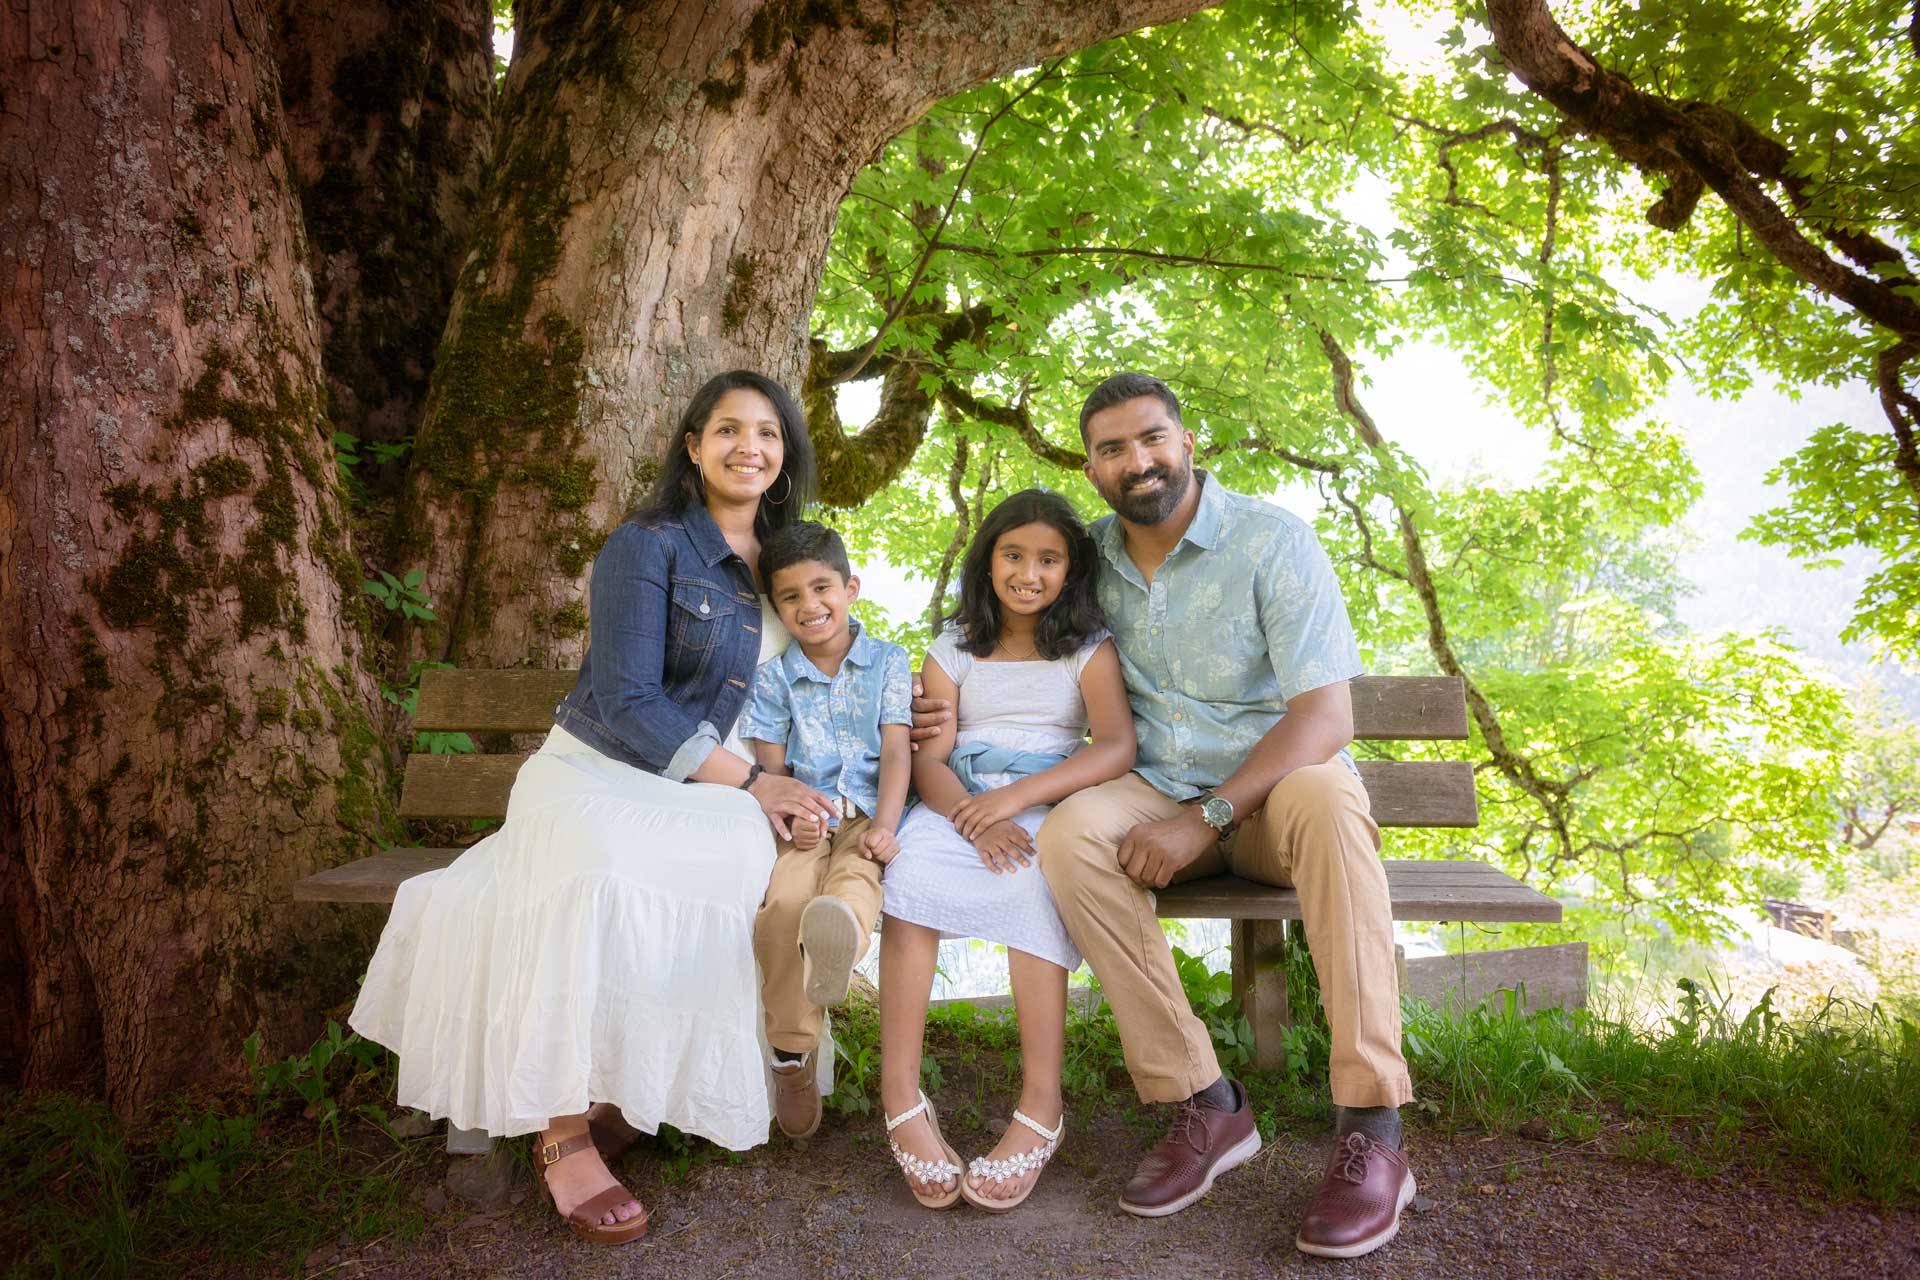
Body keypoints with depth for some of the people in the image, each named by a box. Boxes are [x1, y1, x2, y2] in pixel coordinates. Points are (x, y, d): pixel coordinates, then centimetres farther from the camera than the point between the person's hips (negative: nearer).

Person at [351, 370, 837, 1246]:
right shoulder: (647, 547, -6)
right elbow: (626, 704, -14)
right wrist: (747, 781, -19)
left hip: (704, 794, 5)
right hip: (602, 772, -4)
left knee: (756, 857, -32)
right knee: (602, 878, -39)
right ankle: (564, 1135, -26)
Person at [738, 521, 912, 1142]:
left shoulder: (888, 661, 11)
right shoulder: (774, 677, 14)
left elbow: (896, 751, 2)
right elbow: (770, 766, 7)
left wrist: (883, 825, -15)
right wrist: (788, 818, -15)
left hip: (866, 815, -1)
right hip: (802, 821, 1)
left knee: (857, 875, -36)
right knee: (782, 900, -30)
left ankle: (840, 933, -71)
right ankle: (793, 1053, -21)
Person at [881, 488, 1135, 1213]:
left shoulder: (1089, 650, 9)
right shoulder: (953, 650, 14)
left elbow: (1117, 747, -8)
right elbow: (929, 759, 2)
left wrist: (1018, 796, -21)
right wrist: (973, 819, -20)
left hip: (1050, 806, -1)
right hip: (958, 806, 2)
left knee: (1036, 876, -35)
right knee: (910, 866, -30)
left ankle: (1041, 1108, -32)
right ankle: (900, 1094, -27)